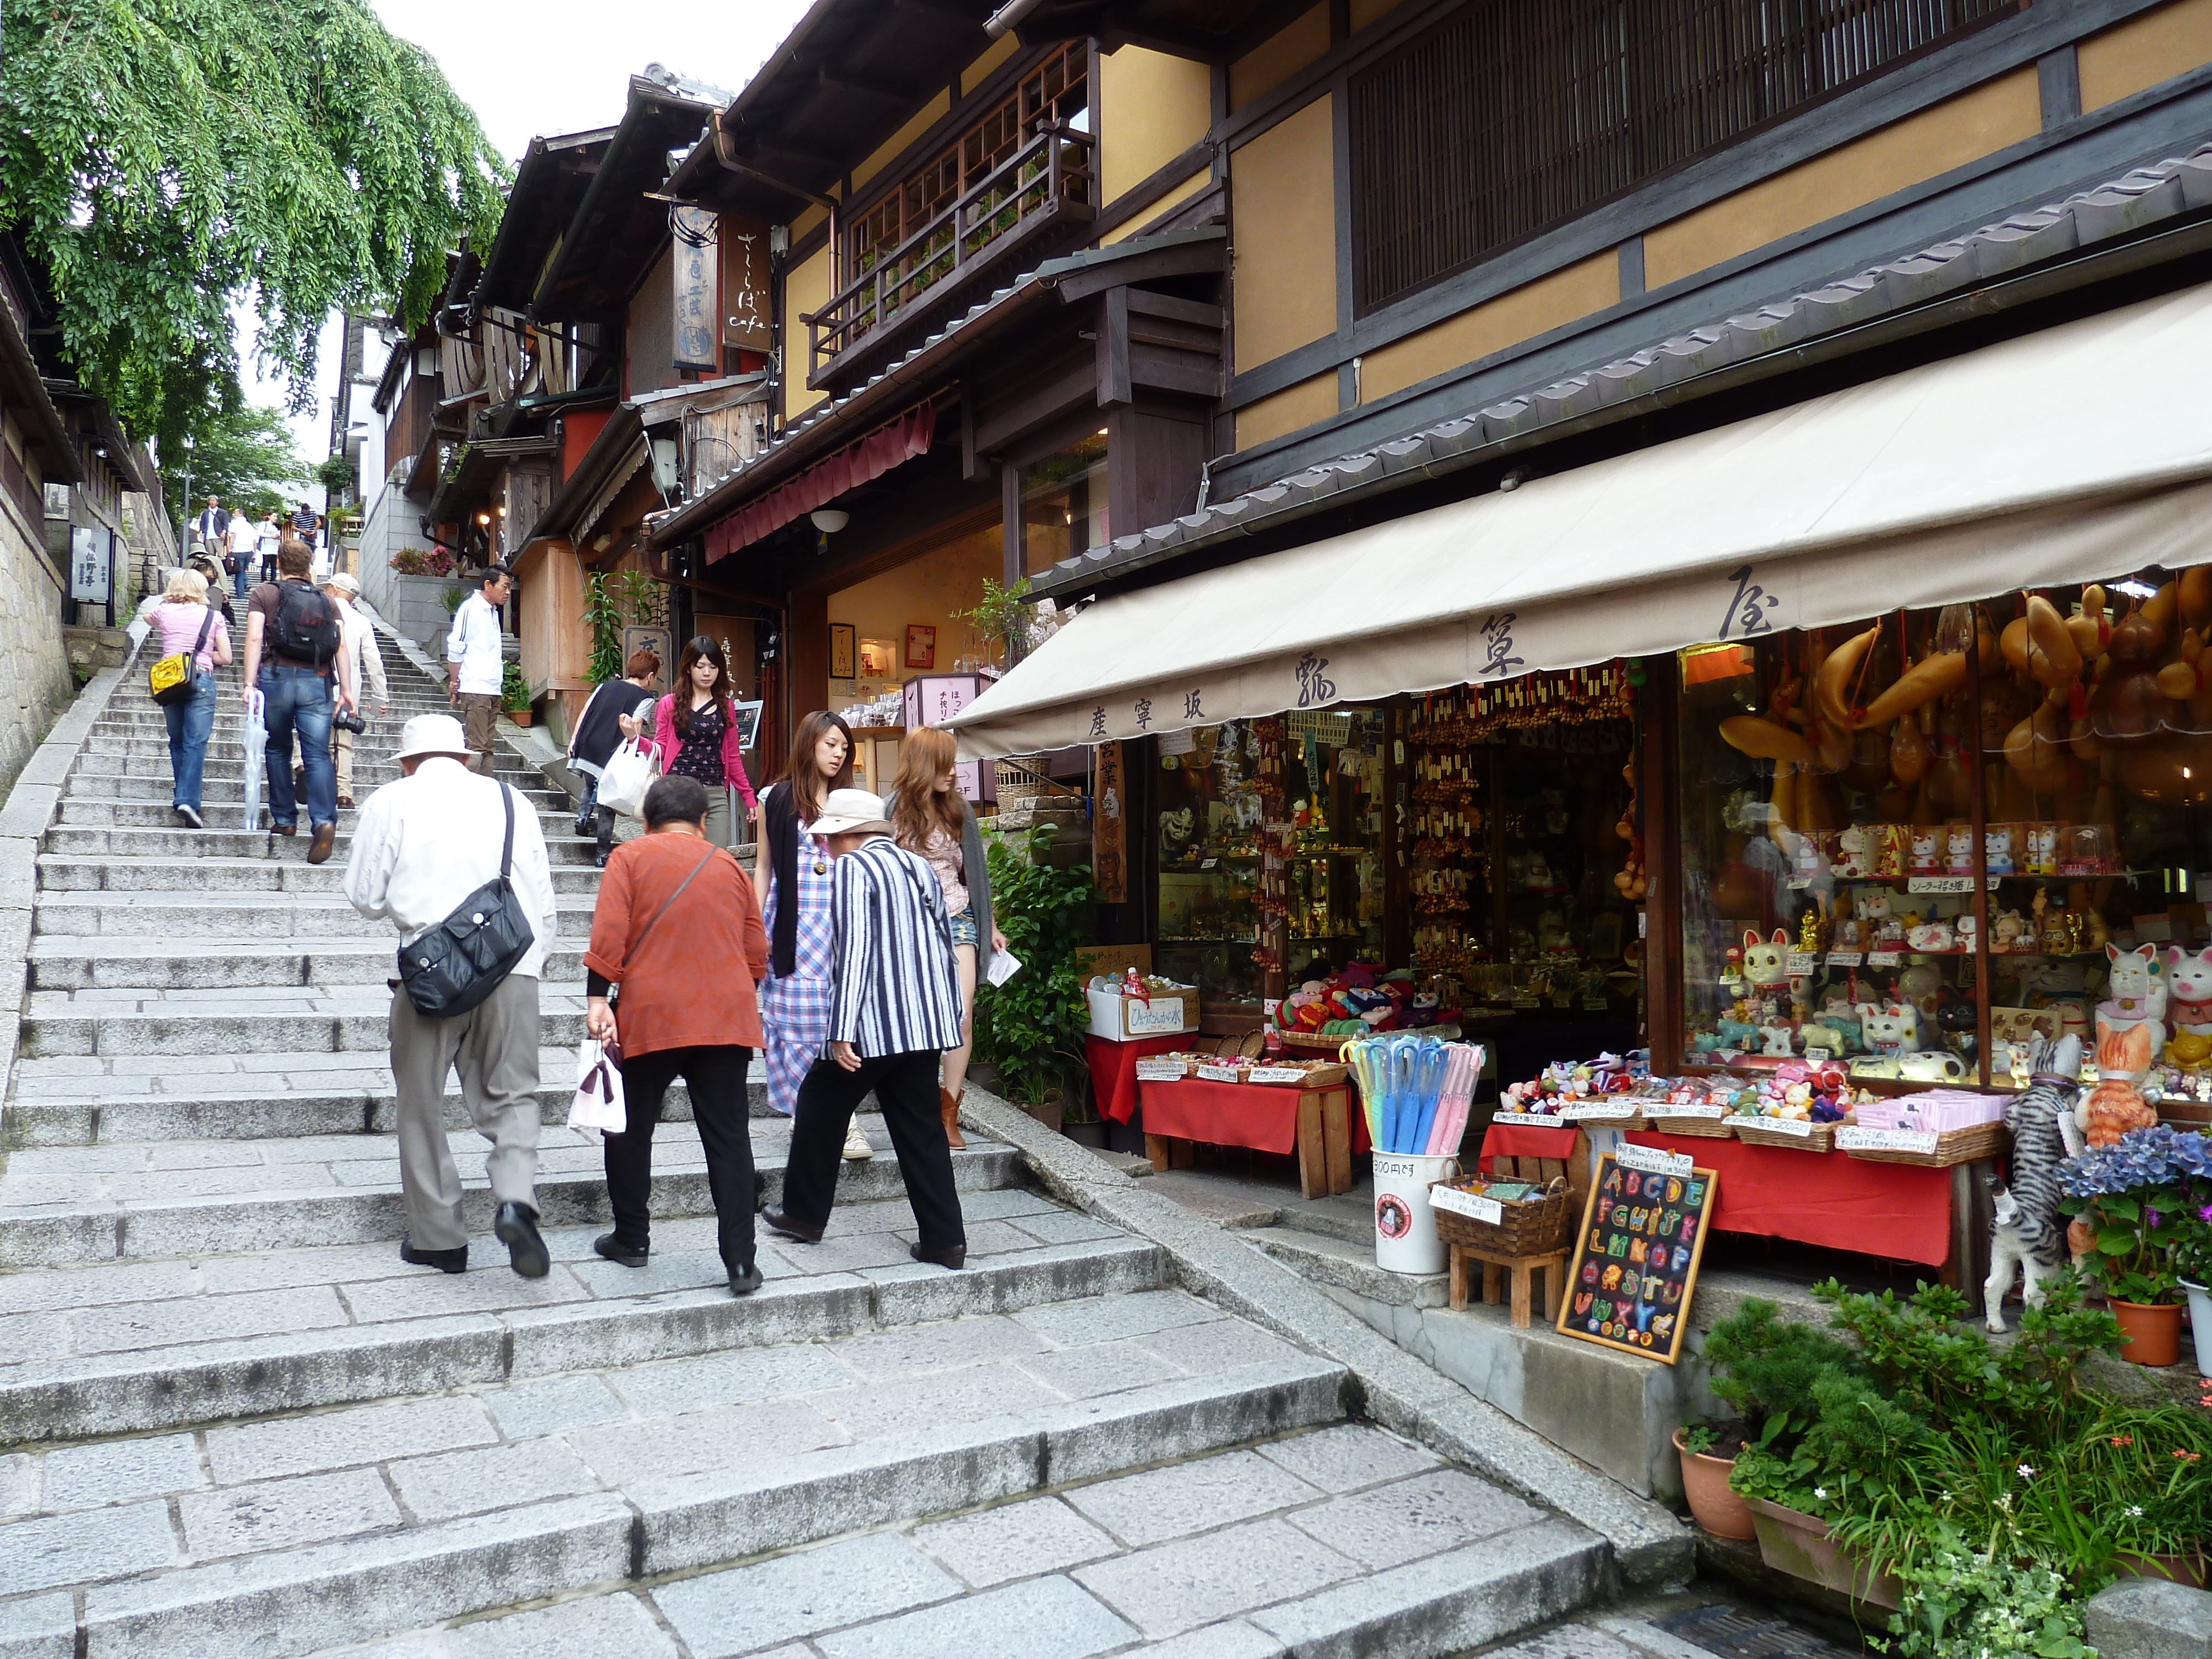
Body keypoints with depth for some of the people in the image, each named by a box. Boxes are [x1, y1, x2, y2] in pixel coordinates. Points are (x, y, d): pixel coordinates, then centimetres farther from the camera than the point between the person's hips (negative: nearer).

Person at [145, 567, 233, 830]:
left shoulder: (163, 612, 9)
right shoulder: (213, 617, 3)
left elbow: (147, 617, 34)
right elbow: (225, 658, 1)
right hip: (201, 680, -3)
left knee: (177, 741, 17)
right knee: (196, 743, -7)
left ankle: (180, 797, 22)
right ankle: (187, 800, -19)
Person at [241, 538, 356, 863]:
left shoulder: (263, 594, 8)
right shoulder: (325, 601, 15)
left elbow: (255, 638, -5)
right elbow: (341, 645, 6)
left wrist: (250, 683, -9)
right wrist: (347, 689, 4)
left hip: (277, 677, -1)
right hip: (317, 681, 1)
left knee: (279, 750, 14)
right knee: (318, 755, -5)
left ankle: (285, 820, 16)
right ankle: (325, 820, -23)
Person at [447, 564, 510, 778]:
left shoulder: (493, 612, 19)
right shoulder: (471, 608, -6)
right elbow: (455, 648, -8)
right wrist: (455, 684, -5)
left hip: (492, 691, 8)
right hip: (475, 689, -8)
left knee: (487, 749, 7)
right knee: (477, 748, -11)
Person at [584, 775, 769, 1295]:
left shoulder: (630, 857, 4)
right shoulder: (731, 866, 12)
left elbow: (608, 933, -8)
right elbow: (757, 951, 15)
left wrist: (597, 999, -8)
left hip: (650, 1017, -2)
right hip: (726, 1017, 2)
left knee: (631, 1129, 17)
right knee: (729, 1138, 3)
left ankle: (631, 1239, 27)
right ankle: (741, 1262, -1)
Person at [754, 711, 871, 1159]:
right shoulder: (777, 800, 7)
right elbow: (764, 866, 8)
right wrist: (758, 927, 2)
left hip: (840, 921, 1)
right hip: (793, 925, -1)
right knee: (797, 1018, -2)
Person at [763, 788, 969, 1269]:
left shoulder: (854, 868, -9)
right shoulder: (920, 867, 14)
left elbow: (854, 950, -18)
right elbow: (945, 944, 17)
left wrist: (842, 1031, -20)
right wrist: (952, 1015, 23)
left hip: (872, 1025, -7)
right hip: (926, 1024, 7)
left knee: (820, 1109, 14)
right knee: (922, 1128, 10)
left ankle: (804, 1215, 26)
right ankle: (945, 1239, 8)